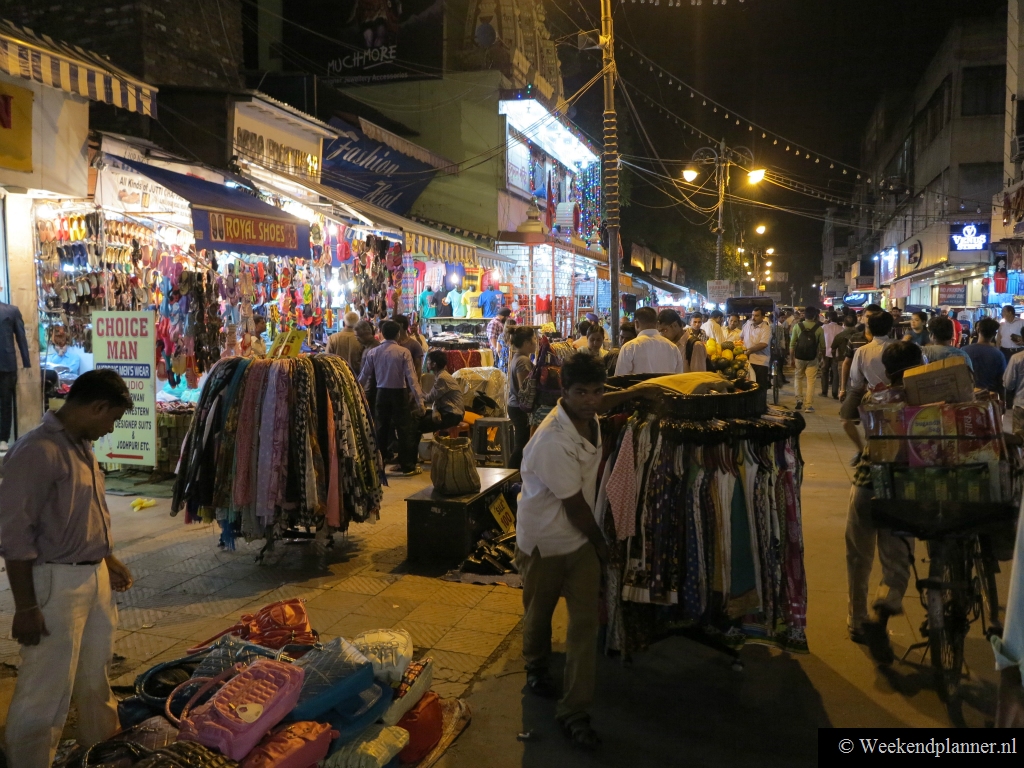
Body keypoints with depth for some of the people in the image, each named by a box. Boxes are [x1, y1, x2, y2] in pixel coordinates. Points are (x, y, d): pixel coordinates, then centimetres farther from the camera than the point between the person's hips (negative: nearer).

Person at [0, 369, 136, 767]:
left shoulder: (82, 447, 8)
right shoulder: (38, 451, -20)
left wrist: (108, 560, 20)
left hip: (95, 576, 9)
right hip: (56, 581, -9)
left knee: (96, 675, 22)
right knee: (45, 691, 2)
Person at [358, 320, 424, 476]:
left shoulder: (373, 352, 1)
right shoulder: (404, 352, -11)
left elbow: (364, 376, 5)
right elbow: (411, 377, -15)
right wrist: (419, 400, -15)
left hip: (381, 393, 4)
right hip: (399, 394, -4)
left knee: (381, 428, 15)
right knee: (404, 429, 4)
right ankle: (407, 466, 8)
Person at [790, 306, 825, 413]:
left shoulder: (797, 326, -5)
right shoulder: (819, 329, -5)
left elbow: (792, 344, -6)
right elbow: (822, 346, -2)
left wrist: (791, 358, 1)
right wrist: (822, 358, 13)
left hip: (799, 357, 1)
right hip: (812, 358, 0)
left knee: (798, 378, 20)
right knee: (810, 381, 4)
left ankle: (799, 399, 9)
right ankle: (809, 405, 3)